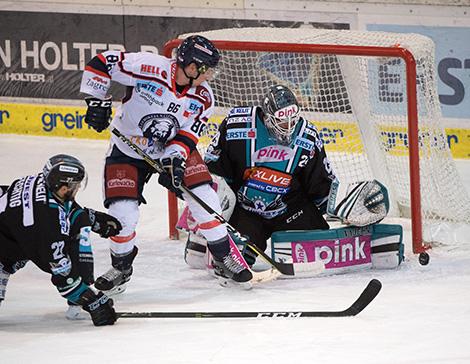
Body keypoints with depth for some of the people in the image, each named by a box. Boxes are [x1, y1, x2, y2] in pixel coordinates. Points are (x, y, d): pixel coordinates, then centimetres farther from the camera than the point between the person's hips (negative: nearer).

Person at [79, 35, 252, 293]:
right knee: (123, 214, -11)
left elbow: (189, 135, -10)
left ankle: (224, 258, 11)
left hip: (173, 150, 3)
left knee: (205, 198, -8)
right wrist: (97, 102, -23)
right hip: (127, 152, -3)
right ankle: (121, 267, 17)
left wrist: (175, 158, -28)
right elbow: (100, 64, -21)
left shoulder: (203, 98, -13)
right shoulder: (147, 67, -28)